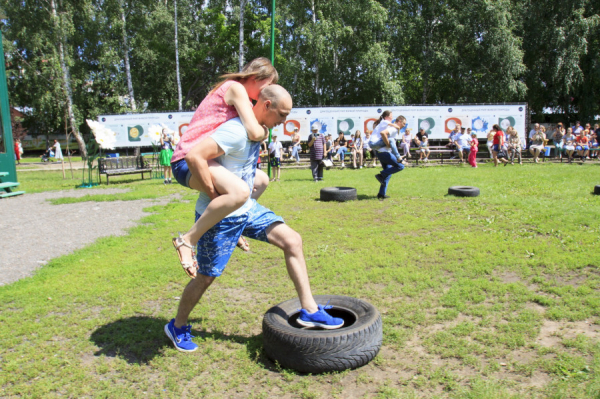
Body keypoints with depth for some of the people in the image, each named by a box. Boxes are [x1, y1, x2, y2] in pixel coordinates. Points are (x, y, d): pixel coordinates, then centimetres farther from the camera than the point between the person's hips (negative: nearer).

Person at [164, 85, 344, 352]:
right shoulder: (237, 131, -24)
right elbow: (196, 156, -32)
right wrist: (217, 195, -23)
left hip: (246, 208, 9)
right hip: (220, 217, -8)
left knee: (292, 240, -1)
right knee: (206, 276, 6)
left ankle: (309, 310, 7)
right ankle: (177, 327, 33)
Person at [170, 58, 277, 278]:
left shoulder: (243, 98, 23)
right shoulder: (236, 88, -9)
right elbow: (254, 133, -20)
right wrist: (265, 130, 0)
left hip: (200, 158, 11)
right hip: (188, 161, -11)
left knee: (261, 180, 21)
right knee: (239, 191, -37)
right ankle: (187, 240, -23)